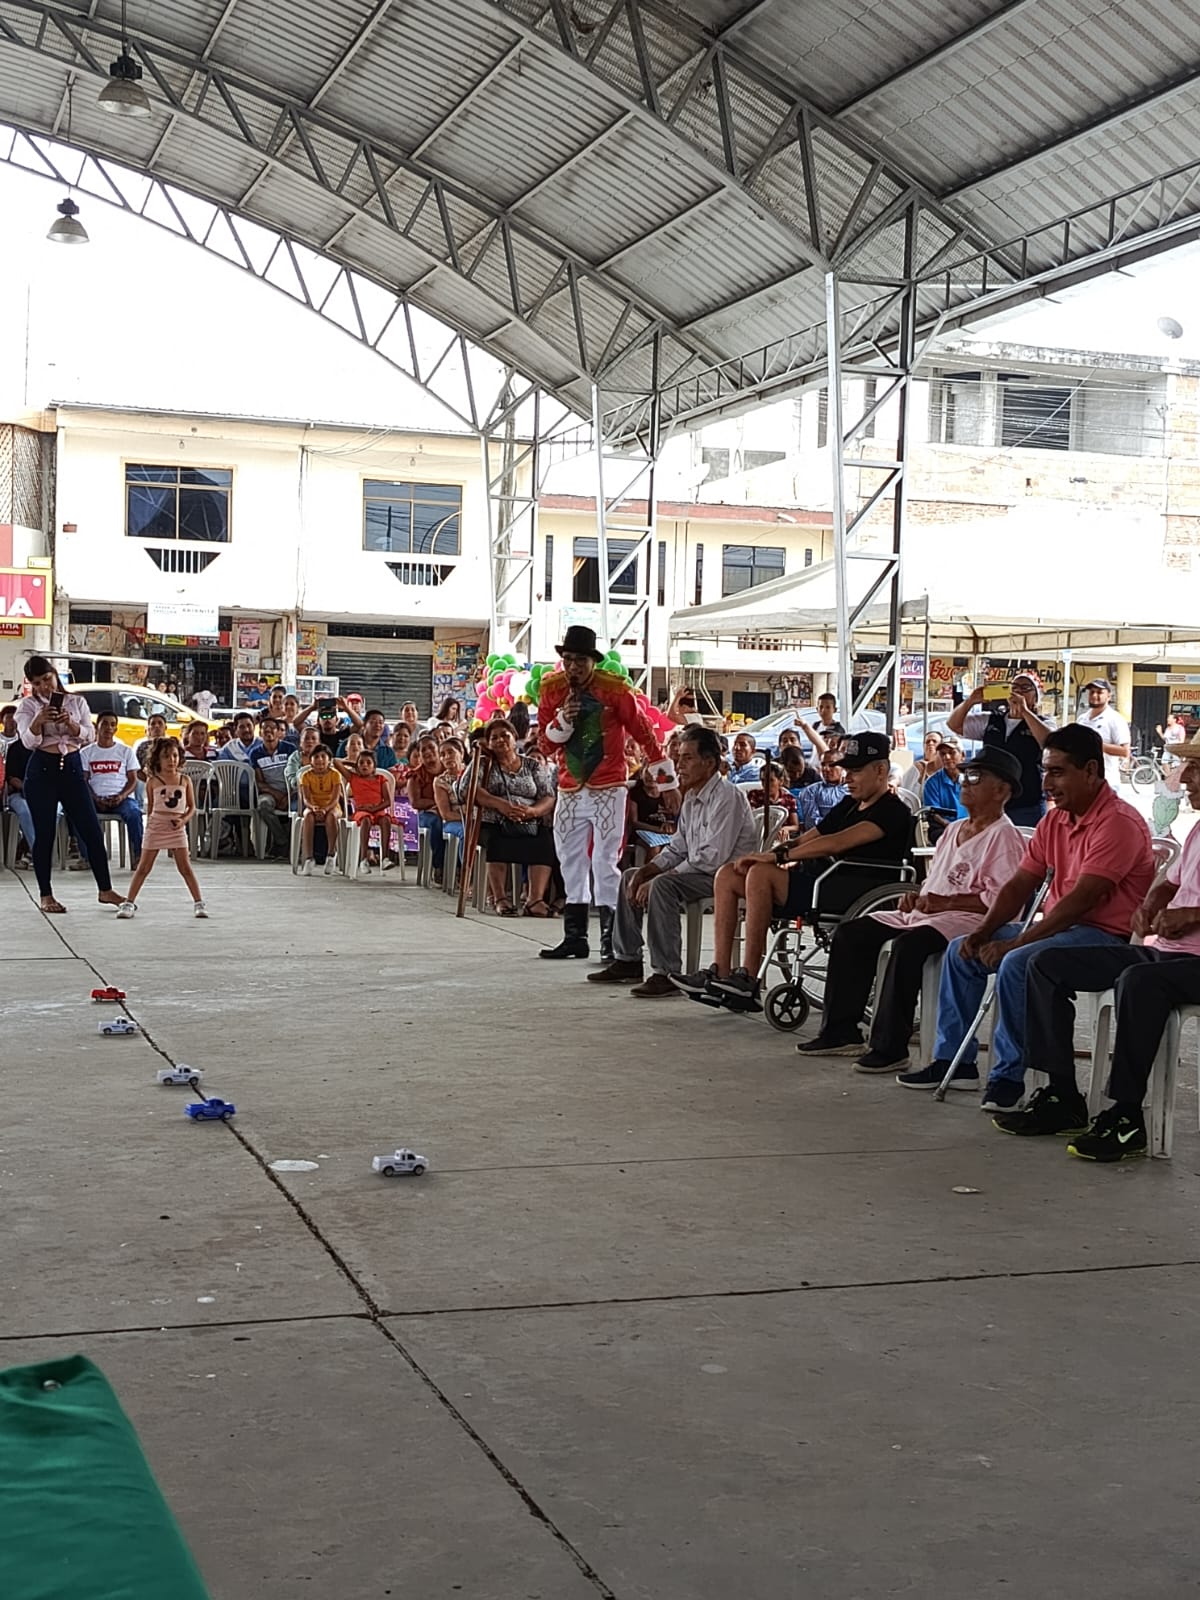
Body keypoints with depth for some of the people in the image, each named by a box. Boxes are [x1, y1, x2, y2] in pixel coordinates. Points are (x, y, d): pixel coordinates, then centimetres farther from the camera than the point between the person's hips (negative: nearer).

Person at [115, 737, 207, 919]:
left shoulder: (185, 780, 3)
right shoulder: (153, 781, 1)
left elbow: (192, 806, 7)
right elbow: (150, 807, 10)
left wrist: (184, 819, -9)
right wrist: (148, 825, 5)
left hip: (176, 828, 0)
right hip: (156, 826, 0)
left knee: (185, 867, -1)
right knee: (143, 867, 3)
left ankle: (198, 903, 3)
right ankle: (129, 902, 8)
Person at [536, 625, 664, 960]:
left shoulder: (615, 690, -10)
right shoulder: (552, 690, 1)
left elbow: (645, 734, -4)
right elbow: (545, 745, 3)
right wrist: (562, 721, -16)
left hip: (608, 789, -5)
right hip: (570, 790, 5)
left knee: (605, 862, -7)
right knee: (571, 862, 9)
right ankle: (574, 937, 17)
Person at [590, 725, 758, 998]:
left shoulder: (727, 796, -18)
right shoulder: (692, 797, 12)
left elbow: (712, 858, -25)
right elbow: (676, 849, 16)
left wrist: (655, 881, -22)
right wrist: (644, 873, -3)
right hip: (698, 872, 10)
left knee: (663, 885, -32)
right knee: (630, 877, 12)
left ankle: (665, 974, -30)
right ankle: (627, 961, 15)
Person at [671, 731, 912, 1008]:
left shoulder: (894, 811, -7)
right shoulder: (849, 805, 23)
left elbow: (838, 842, -20)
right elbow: (805, 840, 21)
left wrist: (778, 856, -21)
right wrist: (762, 855, 2)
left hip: (849, 895, -10)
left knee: (762, 874, -29)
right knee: (728, 875, -2)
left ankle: (748, 980, -26)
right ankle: (720, 974, -11)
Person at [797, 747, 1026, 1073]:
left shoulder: (1004, 836, -6)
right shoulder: (954, 830, 23)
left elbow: (1004, 899, -18)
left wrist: (945, 902, -19)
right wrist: (918, 895, 9)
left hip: (967, 918, -10)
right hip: (925, 912, 10)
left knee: (908, 943, -36)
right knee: (851, 932, 1)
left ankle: (889, 1047, -28)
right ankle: (840, 1030, 3)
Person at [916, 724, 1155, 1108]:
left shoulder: (1118, 823, -18)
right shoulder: (1054, 820, 11)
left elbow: (1081, 899, -25)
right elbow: (1020, 885, 10)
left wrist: (1017, 942, -26)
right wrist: (983, 931, -6)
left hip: (1104, 935, -10)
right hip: (1057, 927, 10)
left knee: (1016, 963, -32)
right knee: (962, 951, 5)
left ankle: (1008, 1076, -20)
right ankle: (953, 1059, 11)